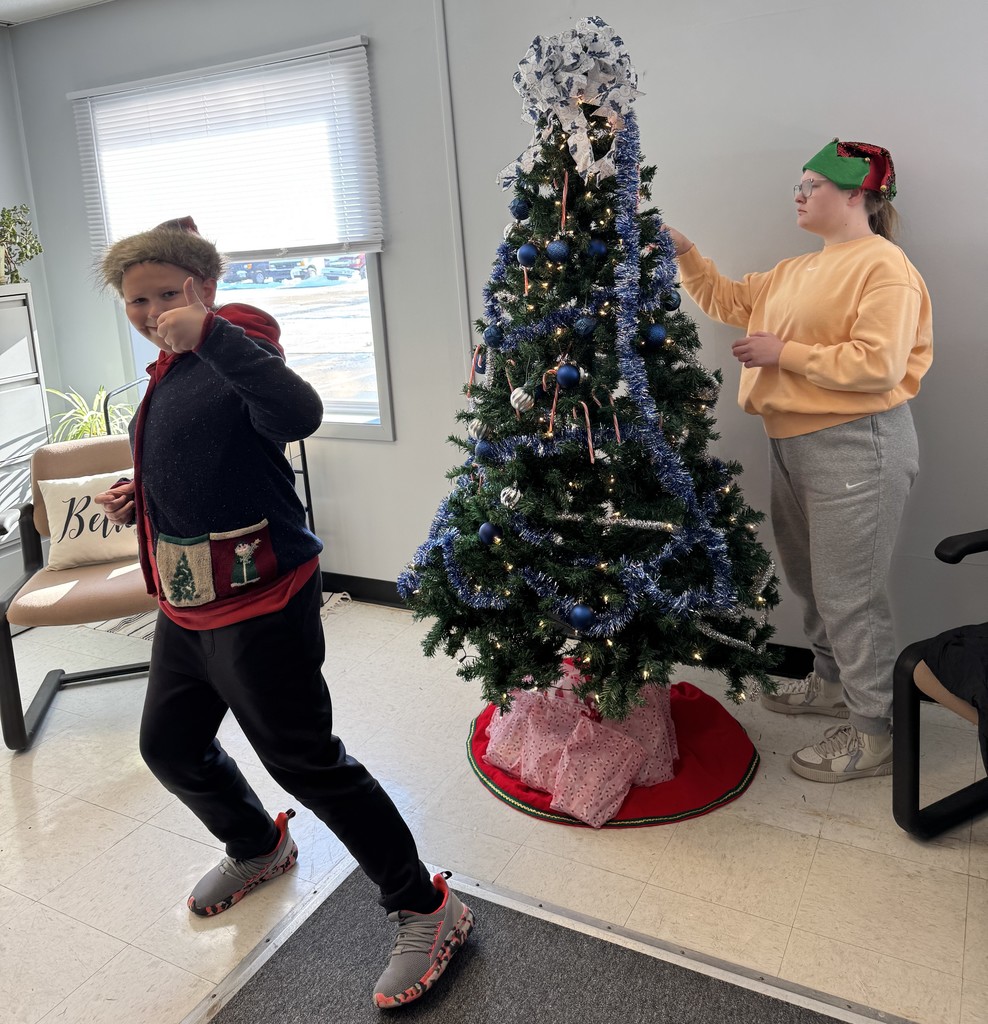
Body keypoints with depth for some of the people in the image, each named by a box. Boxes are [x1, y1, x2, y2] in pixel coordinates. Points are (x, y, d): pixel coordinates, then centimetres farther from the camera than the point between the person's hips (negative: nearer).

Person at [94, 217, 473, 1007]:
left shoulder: (234, 357, -16)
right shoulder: (168, 374, 12)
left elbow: (299, 413, -39)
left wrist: (210, 335, -43)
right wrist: (139, 496, 7)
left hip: (258, 607, -10)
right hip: (186, 606, 10)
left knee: (305, 760, -5)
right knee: (169, 746, 23)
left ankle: (427, 911, 13)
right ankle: (258, 848, 51)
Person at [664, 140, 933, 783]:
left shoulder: (882, 265, -12)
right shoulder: (796, 271, 16)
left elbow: (877, 366, -22)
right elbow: (727, 300, 23)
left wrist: (784, 353, -17)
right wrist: (684, 252, 13)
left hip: (856, 446, -9)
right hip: (793, 443, 9)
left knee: (848, 591, -4)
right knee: (808, 578, 19)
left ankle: (875, 734, 10)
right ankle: (833, 683, 38)